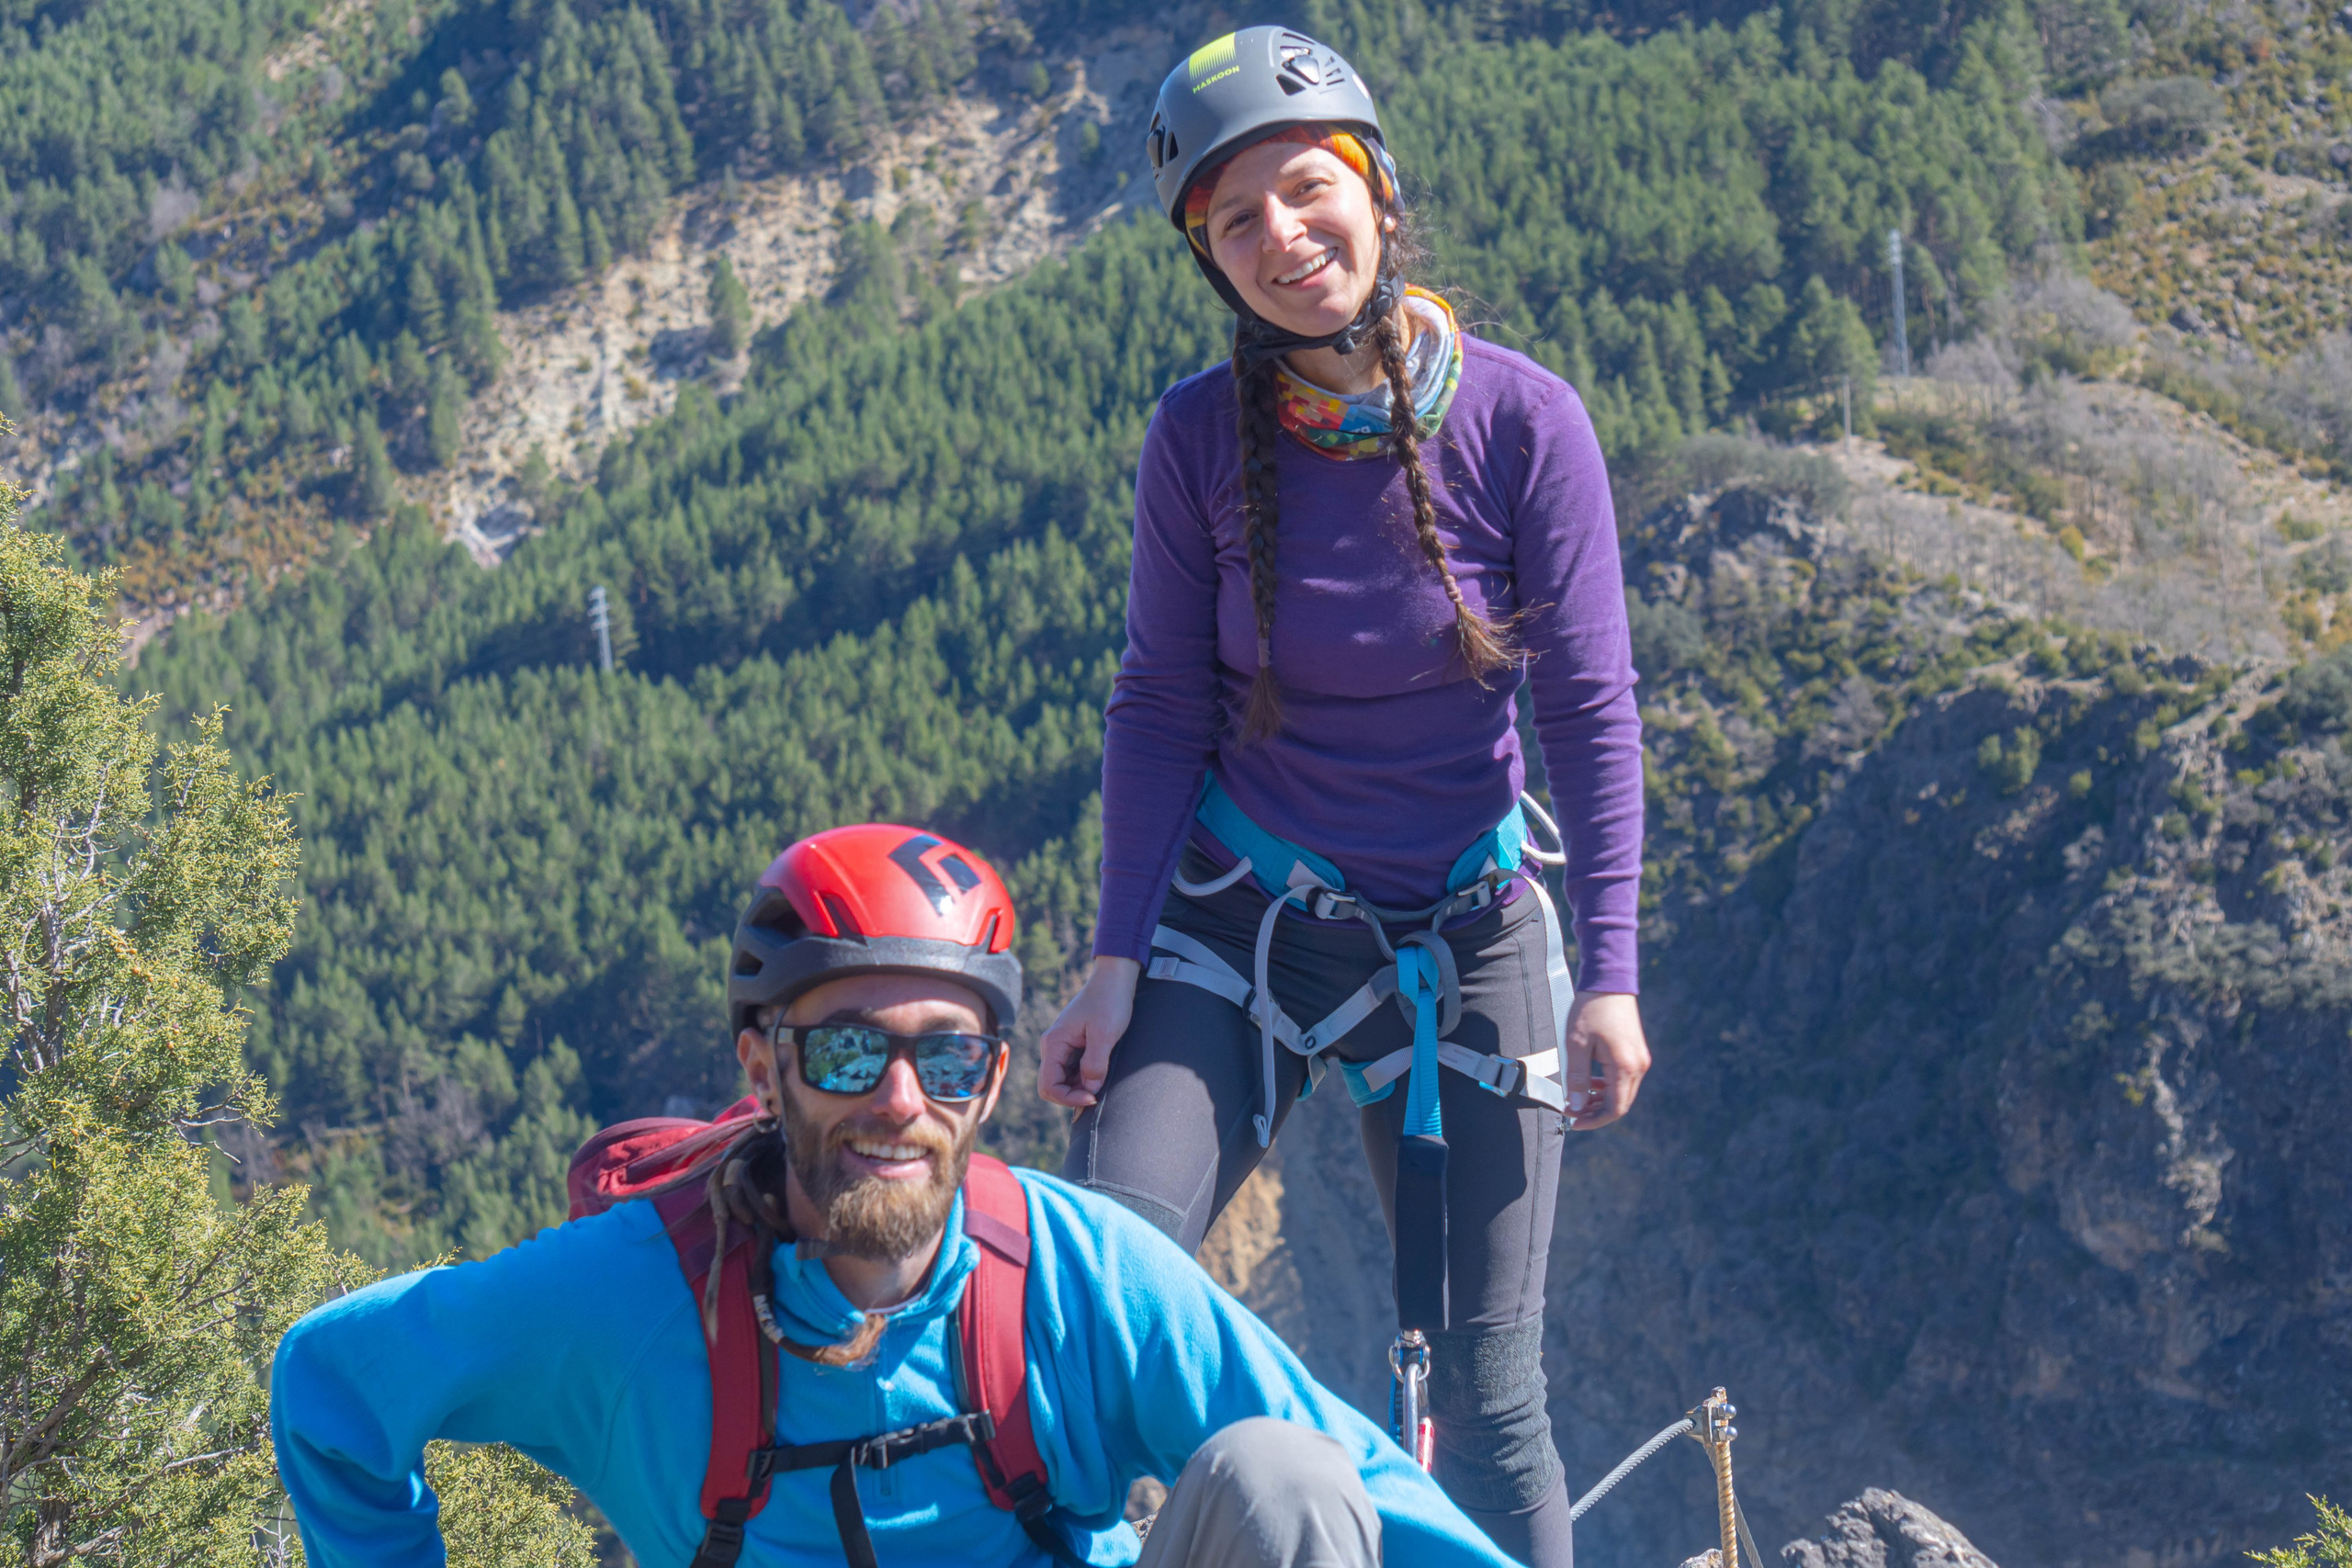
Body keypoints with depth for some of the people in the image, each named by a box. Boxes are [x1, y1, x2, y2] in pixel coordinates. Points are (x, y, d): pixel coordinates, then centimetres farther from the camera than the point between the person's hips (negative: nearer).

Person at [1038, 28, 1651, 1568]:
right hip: (1234, 922, 1)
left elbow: (1590, 708, -8)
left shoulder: (1521, 419, -11)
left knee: (1486, 1400, 2)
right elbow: (1162, 706, -2)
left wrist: (1609, 975, -13)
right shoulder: (1204, 436, -8)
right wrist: (1116, 962, -9)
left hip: (1465, 940, -1)